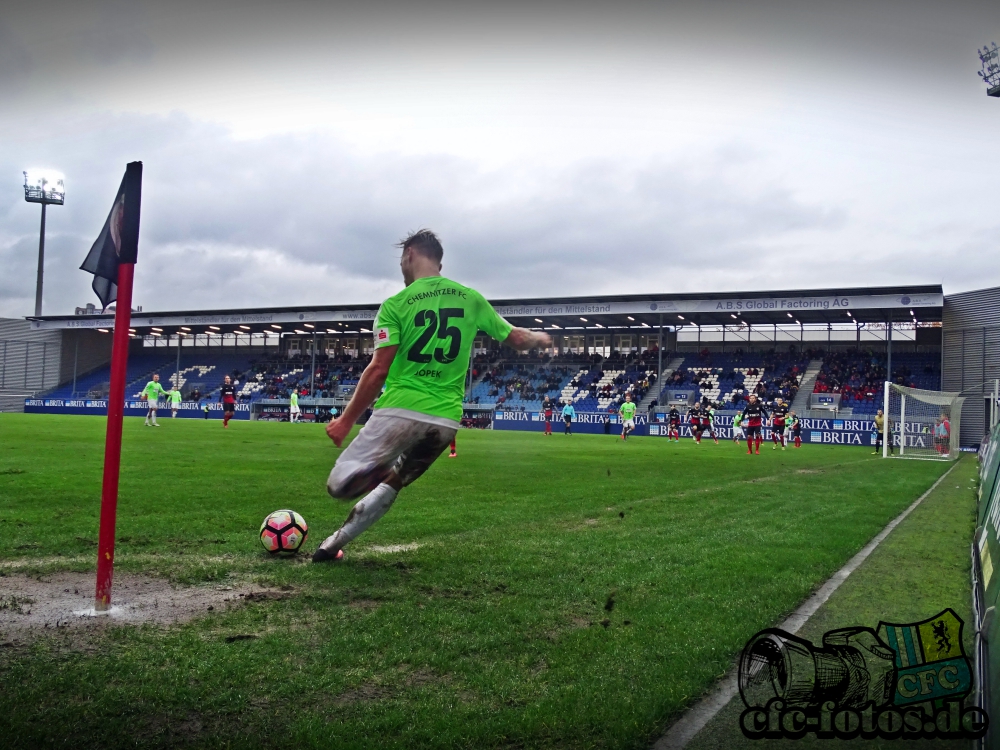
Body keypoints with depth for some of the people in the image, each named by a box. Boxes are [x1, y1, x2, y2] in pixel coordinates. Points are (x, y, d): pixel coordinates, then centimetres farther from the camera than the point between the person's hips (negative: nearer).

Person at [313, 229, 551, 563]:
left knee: (339, 485, 0)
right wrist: (541, 338, 41)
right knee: (390, 485, 24)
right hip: (446, 420, 5)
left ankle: (380, 470, -25)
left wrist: (347, 419, 1)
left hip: (401, 411, -5)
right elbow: (517, 339, 19)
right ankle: (335, 544, 25)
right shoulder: (471, 298, 9)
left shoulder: (396, 304, -3)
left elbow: (378, 371, -9)